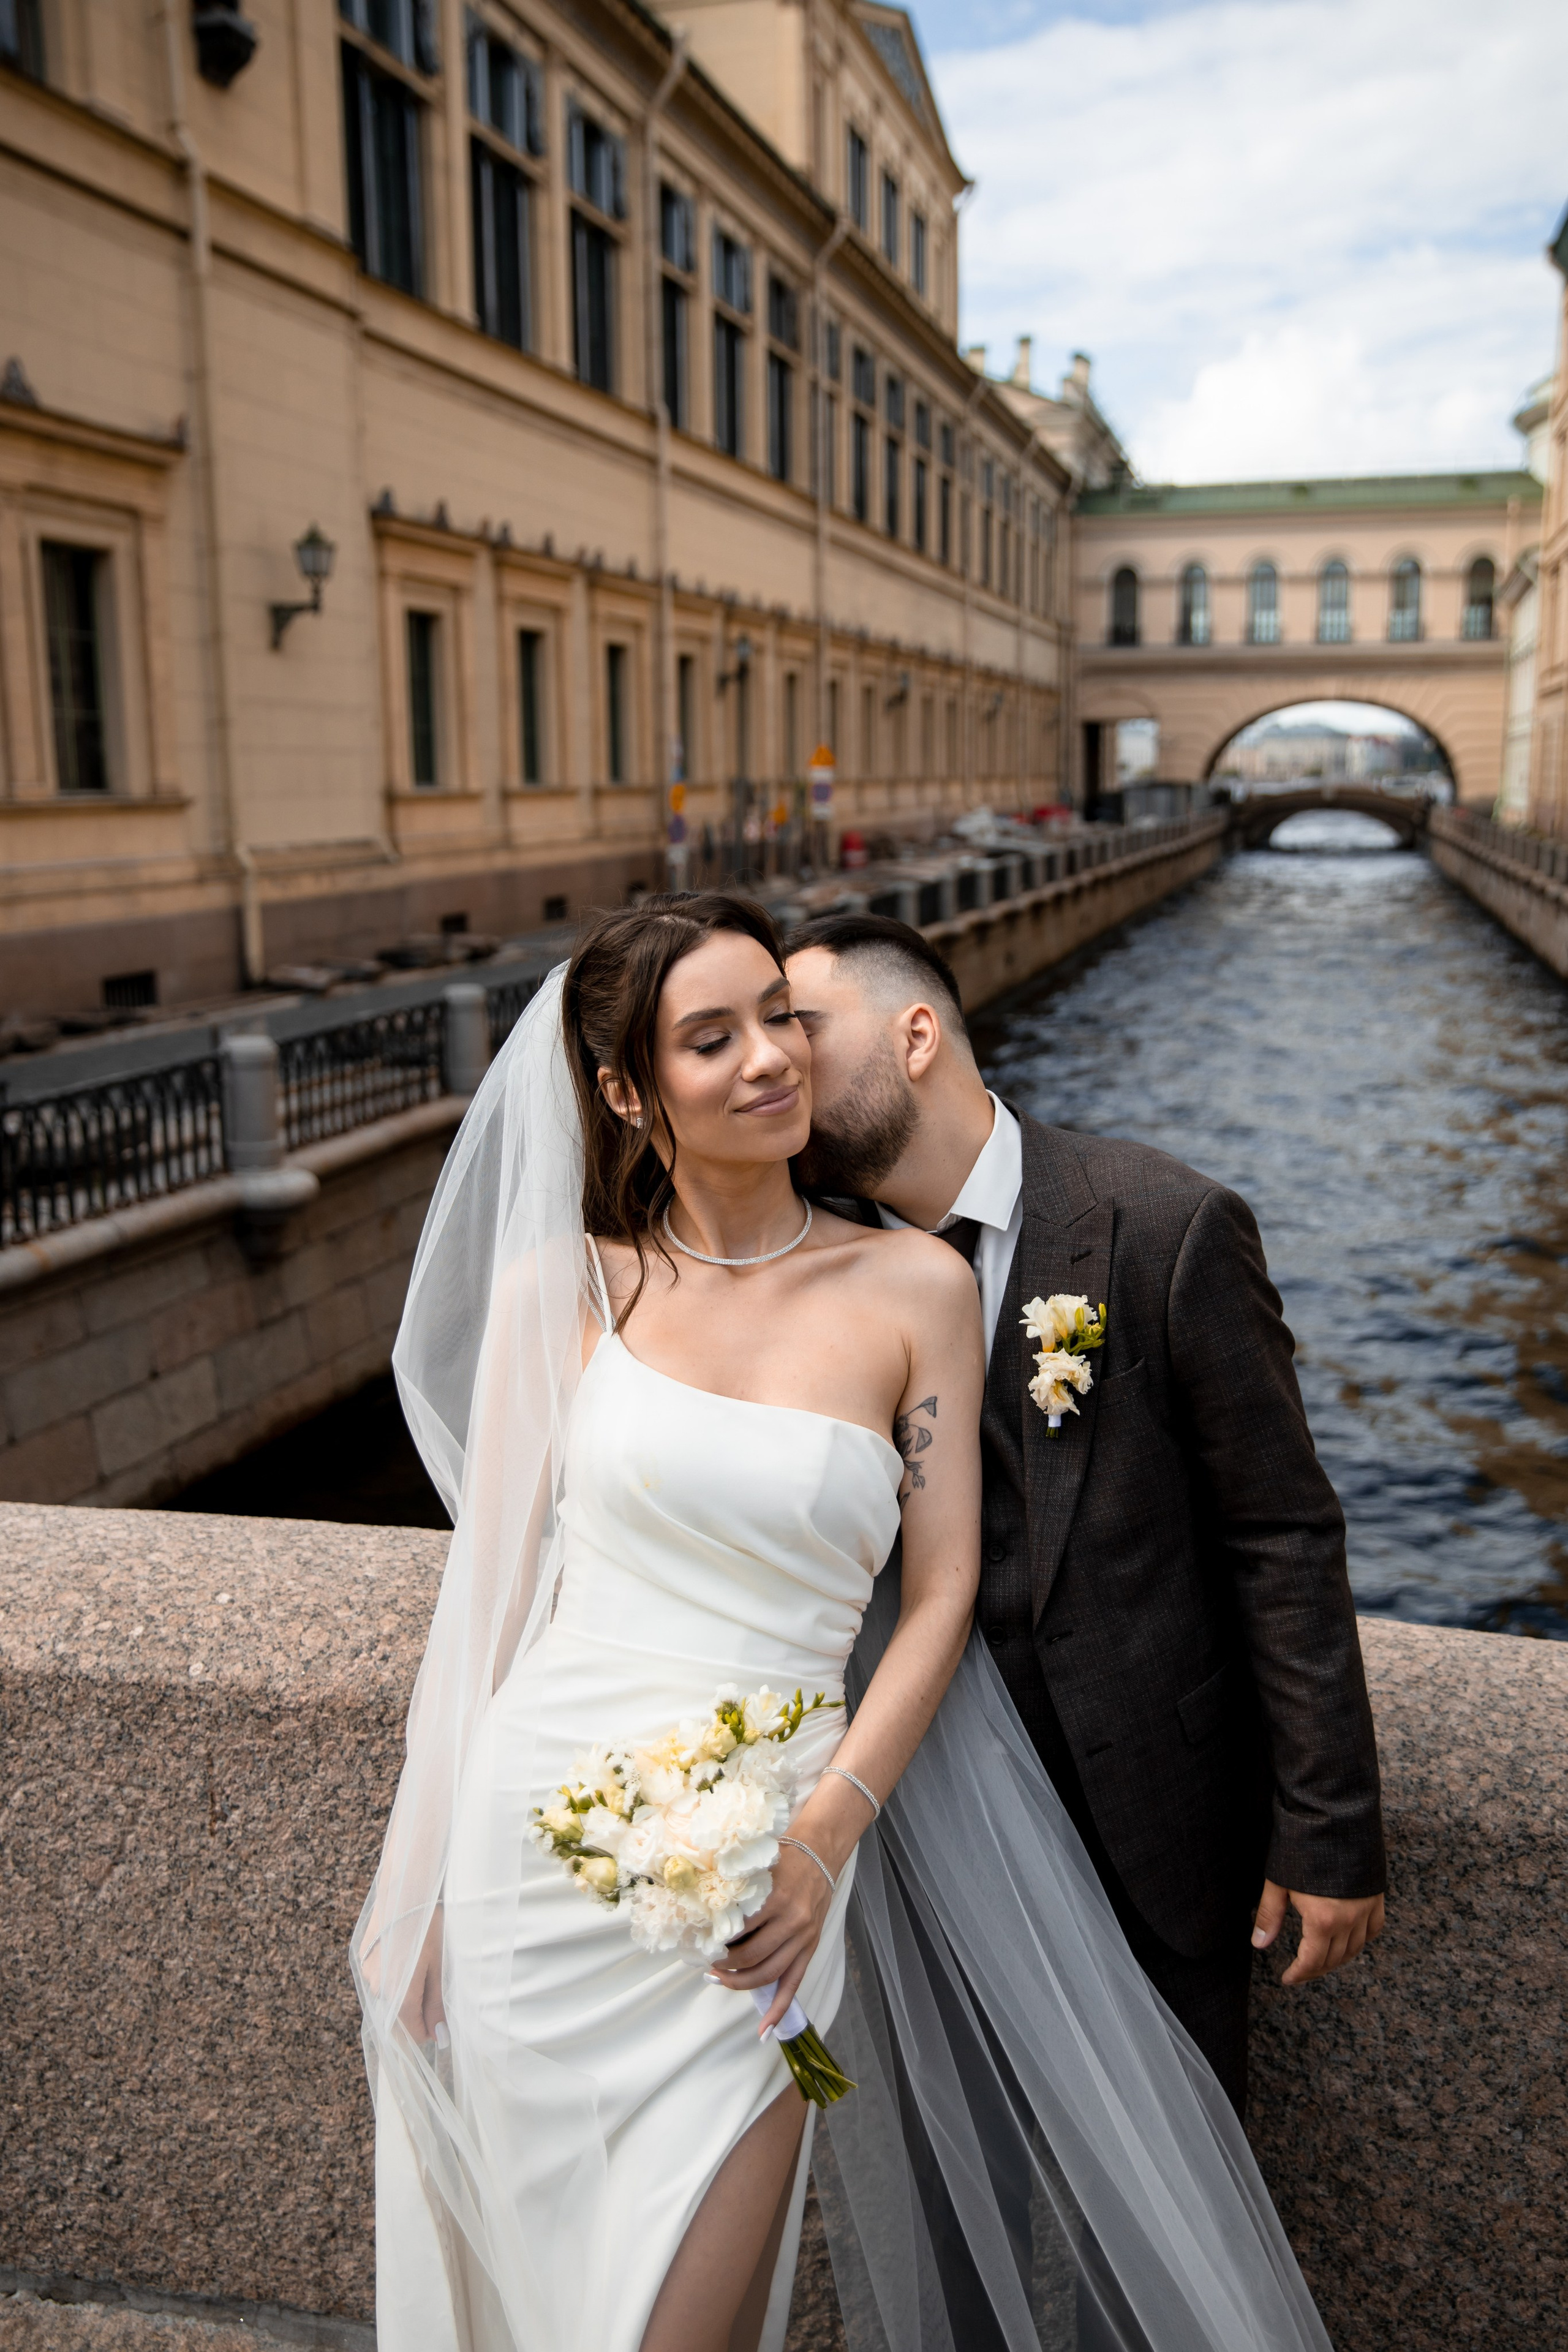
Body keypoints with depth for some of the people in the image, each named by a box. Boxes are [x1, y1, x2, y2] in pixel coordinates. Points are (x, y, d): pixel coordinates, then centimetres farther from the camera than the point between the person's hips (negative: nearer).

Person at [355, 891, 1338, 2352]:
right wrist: (424, 1881, 8)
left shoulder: (915, 1288, -4)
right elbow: (493, 1575, 4)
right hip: (540, 1843, 1)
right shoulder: (567, 1281, -2)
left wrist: (825, 1834, -14)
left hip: (757, 1875, -1)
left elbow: (939, 1596, -2)